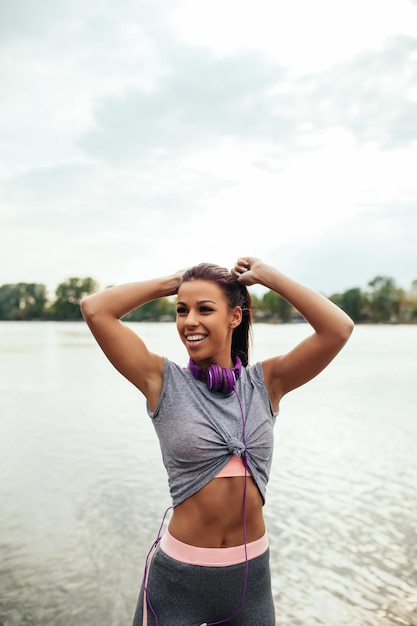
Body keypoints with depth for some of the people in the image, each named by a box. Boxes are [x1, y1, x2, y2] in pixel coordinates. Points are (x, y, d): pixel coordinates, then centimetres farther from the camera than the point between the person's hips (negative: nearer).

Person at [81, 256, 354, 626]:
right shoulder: (164, 382, -9)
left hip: (251, 572, 2)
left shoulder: (266, 383, -4)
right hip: (177, 576, -2)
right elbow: (94, 310, -16)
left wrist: (267, 275, -8)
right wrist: (170, 283, -6)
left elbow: (339, 329, -14)